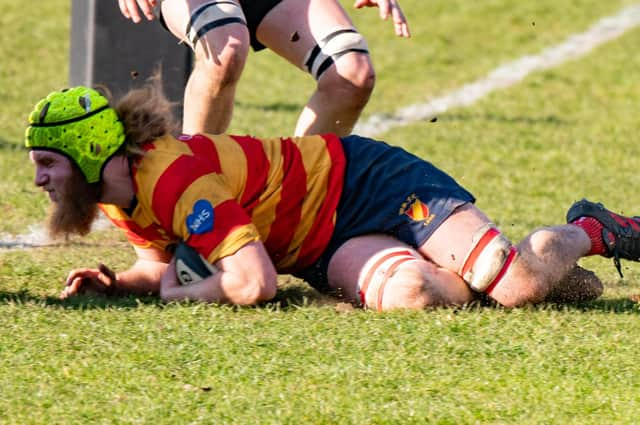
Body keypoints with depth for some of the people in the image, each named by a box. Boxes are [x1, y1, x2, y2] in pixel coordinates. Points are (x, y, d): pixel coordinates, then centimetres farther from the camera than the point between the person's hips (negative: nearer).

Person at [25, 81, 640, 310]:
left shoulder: (175, 178, -29)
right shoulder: (119, 199, 0)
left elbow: (253, 282, -34)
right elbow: (162, 264, 18)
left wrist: (177, 294, -16)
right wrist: (114, 282, -4)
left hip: (365, 183, -8)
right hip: (329, 249, 8)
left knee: (519, 285, -20)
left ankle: (589, 232, 15)